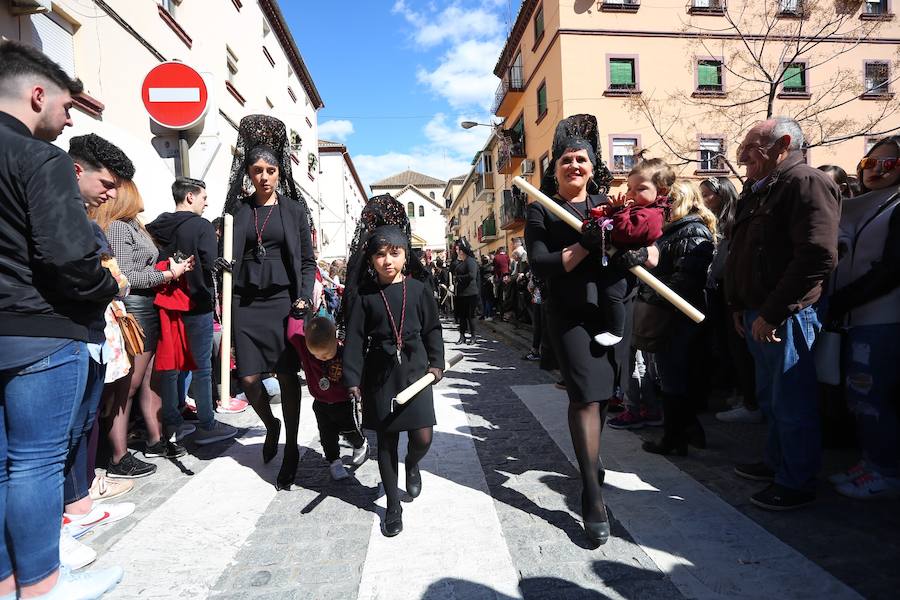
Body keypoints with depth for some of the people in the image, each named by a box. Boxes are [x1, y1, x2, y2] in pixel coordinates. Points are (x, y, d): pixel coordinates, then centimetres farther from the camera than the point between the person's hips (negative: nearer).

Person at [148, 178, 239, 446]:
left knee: (169, 366, 13)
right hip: (197, 305, -6)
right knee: (202, 367, 1)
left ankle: (172, 423, 24)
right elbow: (210, 265, -18)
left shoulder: (155, 227, 7)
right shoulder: (202, 226, -11)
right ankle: (206, 426, 8)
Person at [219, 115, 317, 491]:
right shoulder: (238, 208, 9)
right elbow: (229, 256, 13)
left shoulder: (295, 209, 5)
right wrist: (222, 264, -8)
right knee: (248, 378, 0)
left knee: (287, 376, -1)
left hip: (283, 301, -2)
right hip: (246, 302, 2)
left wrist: (304, 298, -8)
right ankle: (270, 425, 31)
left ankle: (291, 449, 14)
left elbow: (307, 261, 4)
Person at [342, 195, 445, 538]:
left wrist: (436, 363, -1)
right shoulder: (364, 294, -1)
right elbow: (354, 338, -1)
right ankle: (393, 506, 25)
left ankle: (412, 466, 33)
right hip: (380, 375, 0)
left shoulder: (418, 289, 0)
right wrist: (352, 378, -6)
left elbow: (432, 329, 7)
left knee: (422, 438, -5)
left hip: (415, 371, 0)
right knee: (386, 441, 9)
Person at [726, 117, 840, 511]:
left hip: (787, 317, -9)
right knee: (770, 398, 20)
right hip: (757, 315, 9)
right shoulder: (756, 191, 16)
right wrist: (738, 304, 16)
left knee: (791, 403, 1)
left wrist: (772, 313, -23)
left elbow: (818, 256, -25)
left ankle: (797, 483, 16)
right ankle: (778, 463, 36)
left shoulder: (807, 184, -13)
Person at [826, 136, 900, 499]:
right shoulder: (857, 209, 17)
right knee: (860, 397, 12)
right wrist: (836, 307, -1)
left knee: (869, 397, -3)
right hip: (857, 318, 7)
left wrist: (835, 303, -16)